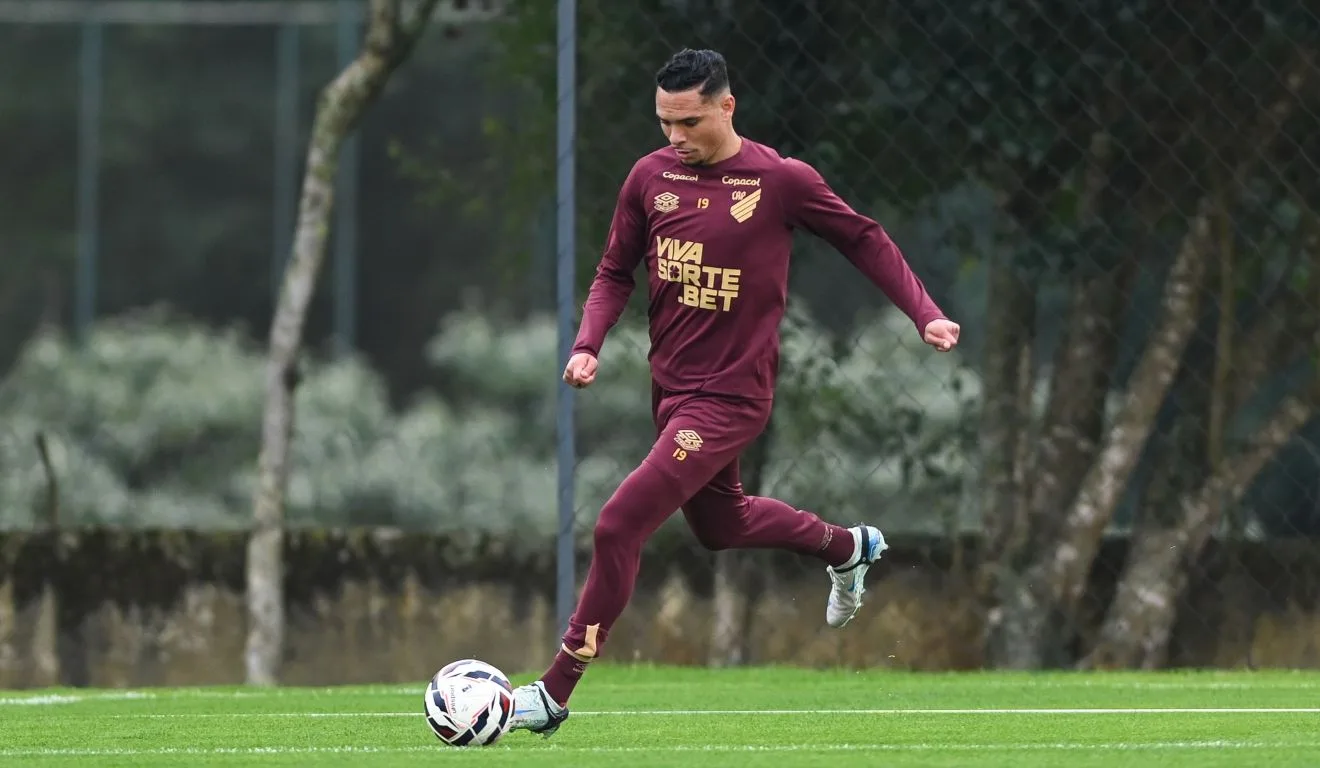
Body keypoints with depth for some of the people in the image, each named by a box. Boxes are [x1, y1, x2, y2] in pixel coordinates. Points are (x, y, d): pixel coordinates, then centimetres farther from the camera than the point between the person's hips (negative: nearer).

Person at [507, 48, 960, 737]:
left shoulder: (781, 180, -13)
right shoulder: (651, 176, -1)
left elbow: (865, 241, 1)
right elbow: (615, 273, 10)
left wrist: (924, 313, -4)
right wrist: (588, 344, -6)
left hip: (729, 396, -7)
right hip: (669, 386, 7)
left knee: (619, 526, -17)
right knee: (720, 523, 26)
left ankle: (555, 693, -9)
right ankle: (846, 546, 55)